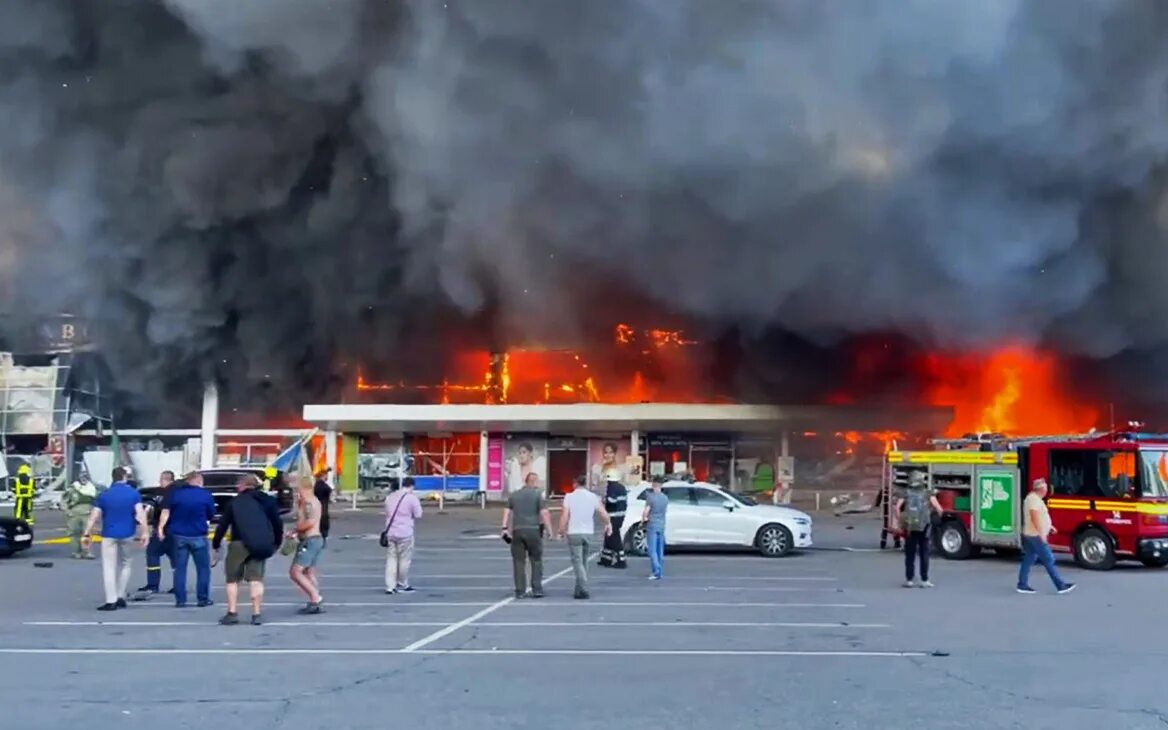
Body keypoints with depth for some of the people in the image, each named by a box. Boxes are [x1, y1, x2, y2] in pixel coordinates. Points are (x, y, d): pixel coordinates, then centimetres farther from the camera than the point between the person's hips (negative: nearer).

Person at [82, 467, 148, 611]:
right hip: (127, 534, 1)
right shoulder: (134, 493, -1)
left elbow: (93, 517, -3)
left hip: (109, 535, -1)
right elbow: (140, 513, -11)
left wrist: (87, 534, 0)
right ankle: (121, 597, 16)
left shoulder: (104, 495, 0)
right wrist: (144, 532, -11)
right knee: (126, 563, 19)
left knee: (109, 568, 2)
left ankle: (111, 601, -3)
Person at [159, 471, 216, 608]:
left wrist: (160, 527, 1)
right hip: (198, 536, -2)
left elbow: (166, 511, 0)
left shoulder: (175, 493, 4)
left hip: (179, 535, 2)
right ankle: (203, 599, 6)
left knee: (180, 568, 7)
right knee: (203, 568, 7)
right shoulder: (206, 495, -1)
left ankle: (180, 600, 5)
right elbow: (211, 516, 5)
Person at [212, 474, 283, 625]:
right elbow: (277, 523, 11)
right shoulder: (268, 501, 13)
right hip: (261, 546, 3)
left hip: (240, 544, -2)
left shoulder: (234, 503, 6)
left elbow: (223, 525, 4)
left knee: (232, 579, 10)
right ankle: (257, 614, 2)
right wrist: (276, 543, 20)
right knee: (256, 579, 7)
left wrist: (215, 545, 12)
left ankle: (232, 613, 6)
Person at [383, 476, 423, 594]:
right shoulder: (412, 498, -8)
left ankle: (390, 586, 3)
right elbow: (418, 515, -5)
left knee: (391, 559, 7)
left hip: (390, 532, 5)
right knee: (404, 560, 7)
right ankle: (402, 585, 16)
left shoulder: (390, 497, 11)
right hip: (405, 533, -5)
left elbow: (387, 512, 17)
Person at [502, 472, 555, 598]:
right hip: (533, 530, -3)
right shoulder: (538, 494, 1)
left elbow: (507, 512, 8)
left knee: (519, 562, 6)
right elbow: (544, 513, -6)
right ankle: (537, 590, 3)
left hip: (517, 531, 3)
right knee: (536, 561, 6)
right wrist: (549, 530, -1)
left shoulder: (514, 495, 13)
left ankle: (520, 591, 7)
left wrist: (505, 529, 8)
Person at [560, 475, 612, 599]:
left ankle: (583, 589, -15)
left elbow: (565, 515, -12)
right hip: (588, 532, 4)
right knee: (584, 562, 16)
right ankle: (579, 589, 20)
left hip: (574, 533, -4)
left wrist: (562, 529, 0)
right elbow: (604, 514, 1)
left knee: (577, 562, -3)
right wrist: (608, 524, 19)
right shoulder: (593, 497, 3)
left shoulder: (569, 496, -6)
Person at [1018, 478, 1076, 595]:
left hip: (1030, 535, 11)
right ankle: (1061, 586, -3)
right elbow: (1035, 517, -25)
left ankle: (1023, 585, 10)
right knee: (1049, 560, -6)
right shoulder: (1034, 499, -17)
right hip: (1036, 536, -11)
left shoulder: (1032, 498, 16)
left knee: (1028, 560, 10)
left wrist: (1049, 526, 24)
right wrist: (1041, 533, -25)